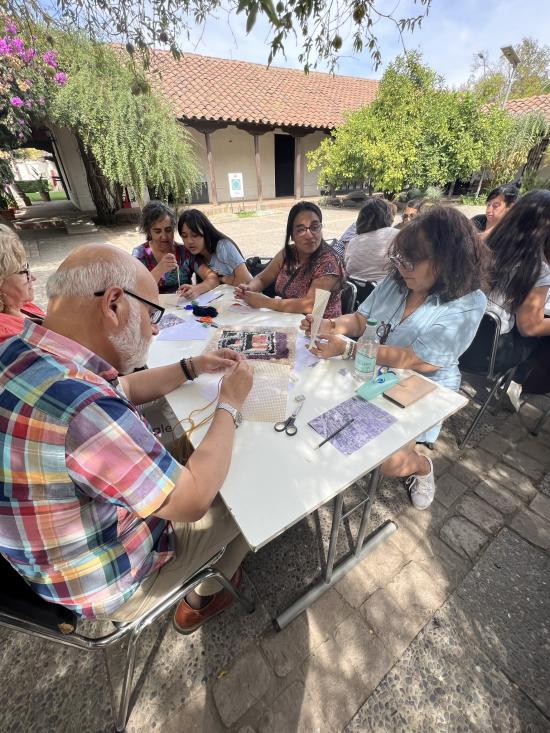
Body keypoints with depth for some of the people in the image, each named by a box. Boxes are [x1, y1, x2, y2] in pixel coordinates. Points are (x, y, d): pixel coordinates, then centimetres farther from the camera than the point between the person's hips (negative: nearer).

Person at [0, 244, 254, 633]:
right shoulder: (80, 404, -41)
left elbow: (122, 389, 5)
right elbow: (194, 500, -29)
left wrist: (193, 367, 0)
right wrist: (231, 404, -19)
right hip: (109, 581, -7)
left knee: (185, 449, 19)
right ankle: (202, 599, 40)